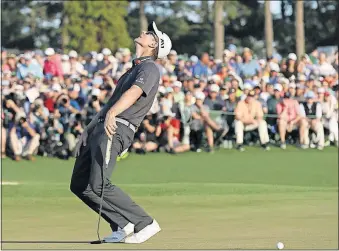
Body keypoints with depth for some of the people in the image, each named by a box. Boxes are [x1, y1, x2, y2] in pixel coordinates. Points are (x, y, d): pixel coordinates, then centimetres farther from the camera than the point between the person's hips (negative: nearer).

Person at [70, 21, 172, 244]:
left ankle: (145, 224, -13)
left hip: (116, 129, -10)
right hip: (99, 126, 10)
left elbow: (134, 93, -25)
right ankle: (124, 225, 5)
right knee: (79, 185, 6)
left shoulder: (149, 68, -6)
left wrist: (112, 113, -42)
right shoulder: (135, 67, 25)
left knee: (98, 185, -22)